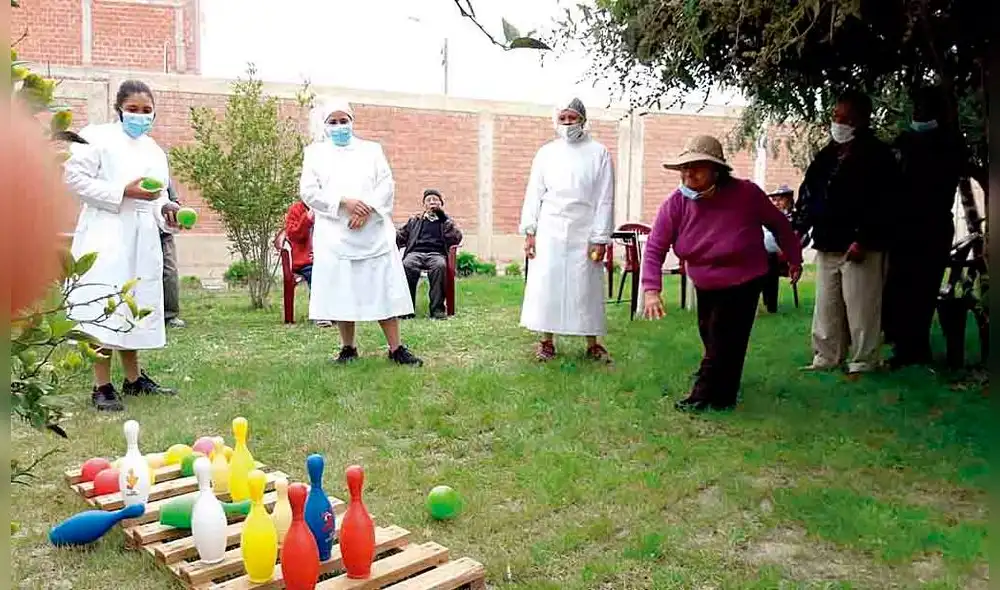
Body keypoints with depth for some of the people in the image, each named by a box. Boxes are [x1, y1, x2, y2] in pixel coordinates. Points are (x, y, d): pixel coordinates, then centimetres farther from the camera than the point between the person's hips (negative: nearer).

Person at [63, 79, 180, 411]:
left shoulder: (154, 150, 17)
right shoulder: (97, 137, -2)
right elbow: (76, 177, -10)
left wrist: (167, 210, -4)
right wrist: (124, 192, -17)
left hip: (142, 238, 6)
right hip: (107, 234, -6)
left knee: (135, 307, 12)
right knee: (104, 309, -9)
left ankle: (134, 379, 22)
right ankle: (102, 387, -4)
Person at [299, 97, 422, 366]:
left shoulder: (372, 150, 16)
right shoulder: (314, 153, 12)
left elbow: (386, 184, 5)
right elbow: (309, 191, 0)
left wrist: (367, 209, -13)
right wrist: (345, 202, -13)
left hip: (373, 232, 1)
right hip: (335, 234, 0)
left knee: (383, 288, -2)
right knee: (340, 291, 0)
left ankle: (396, 348, 2)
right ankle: (348, 348, 13)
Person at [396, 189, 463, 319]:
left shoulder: (446, 221, 24)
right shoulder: (415, 220, 29)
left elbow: (456, 239, 7)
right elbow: (401, 236, 20)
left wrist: (443, 217, 3)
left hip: (436, 254, -1)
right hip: (415, 253, 1)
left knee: (440, 266, -39)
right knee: (407, 265, -36)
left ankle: (437, 308, -36)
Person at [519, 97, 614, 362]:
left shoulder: (598, 153, 4)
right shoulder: (546, 153, 9)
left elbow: (605, 199, 0)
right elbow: (534, 194, 9)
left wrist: (600, 238, -6)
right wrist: (529, 231, 1)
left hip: (584, 232, -1)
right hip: (550, 230, 2)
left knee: (586, 286, 2)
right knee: (546, 284, 2)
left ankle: (592, 344, 12)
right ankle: (547, 341, 13)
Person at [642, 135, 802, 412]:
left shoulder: (746, 194, -20)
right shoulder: (676, 203, -15)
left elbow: (779, 224, -3)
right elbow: (655, 248, -17)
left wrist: (794, 258, 7)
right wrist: (651, 289, -28)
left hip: (743, 283, -4)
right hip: (705, 286, 4)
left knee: (723, 343, -7)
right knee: (710, 337, 14)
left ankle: (706, 397, 6)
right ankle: (721, 395, 35)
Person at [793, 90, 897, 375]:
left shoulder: (877, 155, -3)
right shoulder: (825, 156, 17)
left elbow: (882, 204, -12)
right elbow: (807, 196, 18)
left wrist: (864, 241, -19)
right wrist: (797, 231, 7)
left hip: (860, 248, -7)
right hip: (826, 246, 7)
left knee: (861, 309, -3)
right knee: (826, 308, 11)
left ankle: (863, 362, 6)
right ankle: (826, 358, 20)